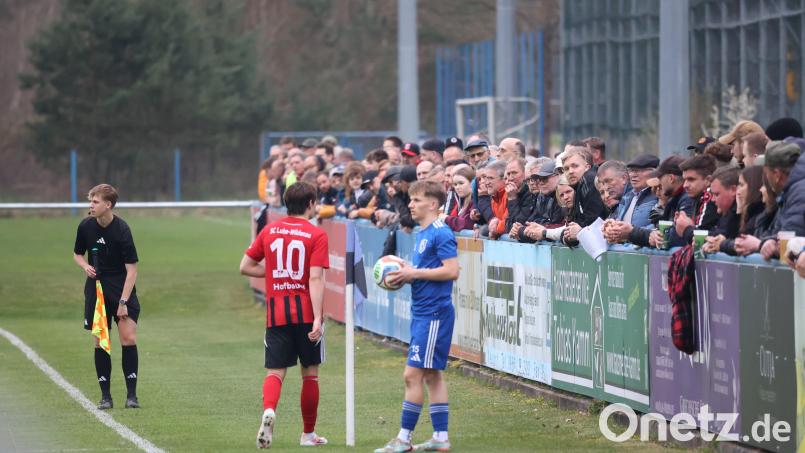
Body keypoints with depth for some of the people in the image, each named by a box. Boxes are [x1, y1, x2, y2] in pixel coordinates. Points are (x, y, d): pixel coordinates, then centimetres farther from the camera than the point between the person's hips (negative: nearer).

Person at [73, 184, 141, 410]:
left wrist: (123, 301, -20)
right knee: (100, 341, 1)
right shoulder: (86, 226, -3)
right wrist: (85, 266, -8)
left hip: (122, 288, -4)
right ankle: (105, 396, 7)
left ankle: (131, 394, -4)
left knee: (129, 338, -12)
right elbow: (77, 254, 16)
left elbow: (131, 269, -15)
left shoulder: (122, 230, -16)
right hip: (96, 287, 4)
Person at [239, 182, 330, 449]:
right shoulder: (316, 235, -6)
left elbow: (245, 267, 9)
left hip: (276, 314, 2)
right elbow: (315, 279, -15)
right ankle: (308, 434, 20)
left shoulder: (269, 231, 6)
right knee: (310, 373, 11)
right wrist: (317, 319, -19)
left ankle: (268, 410, -30)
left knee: (275, 371, 1)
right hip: (306, 312, -2)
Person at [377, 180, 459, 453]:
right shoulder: (422, 235, 16)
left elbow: (452, 271, -21)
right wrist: (406, 274, 6)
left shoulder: (441, 234, -14)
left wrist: (415, 273, -16)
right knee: (432, 375, 11)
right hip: (422, 313, 10)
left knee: (413, 374, -8)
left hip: (434, 314, -10)